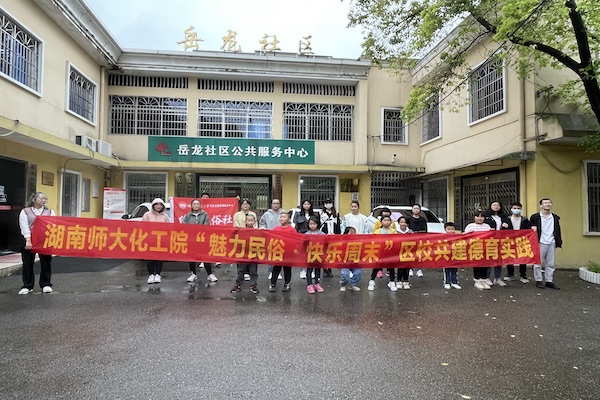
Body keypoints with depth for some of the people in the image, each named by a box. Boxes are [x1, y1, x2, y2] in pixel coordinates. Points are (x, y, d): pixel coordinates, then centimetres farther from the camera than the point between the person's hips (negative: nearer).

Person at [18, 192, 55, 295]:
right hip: (28, 241, -1)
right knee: (28, 264, 5)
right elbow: (24, 227, -6)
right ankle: (27, 286, 17)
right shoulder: (25, 211, 4)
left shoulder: (50, 211, 10)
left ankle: (46, 284, 16)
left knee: (46, 263, 4)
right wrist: (28, 240, -19)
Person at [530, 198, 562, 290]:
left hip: (551, 243, 4)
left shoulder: (555, 217, 11)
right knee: (538, 262, 1)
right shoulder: (535, 217, -2)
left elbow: (558, 231, 12)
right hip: (540, 243, -4)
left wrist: (559, 243, 8)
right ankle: (538, 281, 10)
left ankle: (549, 281, 16)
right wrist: (533, 229, -20)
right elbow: (530, 230, 1)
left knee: (550, 263, 8)